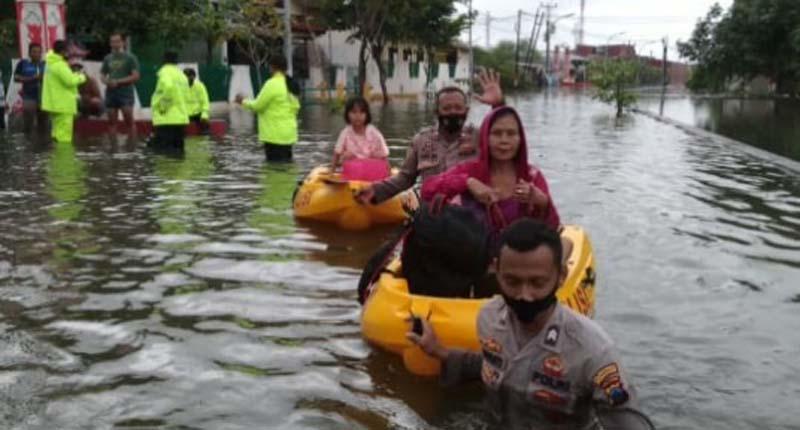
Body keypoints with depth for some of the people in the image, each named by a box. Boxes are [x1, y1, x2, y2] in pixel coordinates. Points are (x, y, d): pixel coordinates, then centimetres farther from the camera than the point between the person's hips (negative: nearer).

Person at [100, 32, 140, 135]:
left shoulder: (130, 57, 1)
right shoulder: (108, 58, 14)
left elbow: (135, 76, -7)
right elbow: (102, 76, 19)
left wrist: (118, 81, -12)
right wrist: (107, 81, -4)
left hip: (126, 93, -5)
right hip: (111, 92, 5)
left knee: (129, 120, -11)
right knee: (112, 121, 5)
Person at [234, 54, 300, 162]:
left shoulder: (272, 84, -15)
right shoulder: (290, 84, 9)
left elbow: (257, 105, -12)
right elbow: (296, 107, 14)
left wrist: (243, 101, 4)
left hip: (274, 134, -8)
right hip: (288, 133, 8)